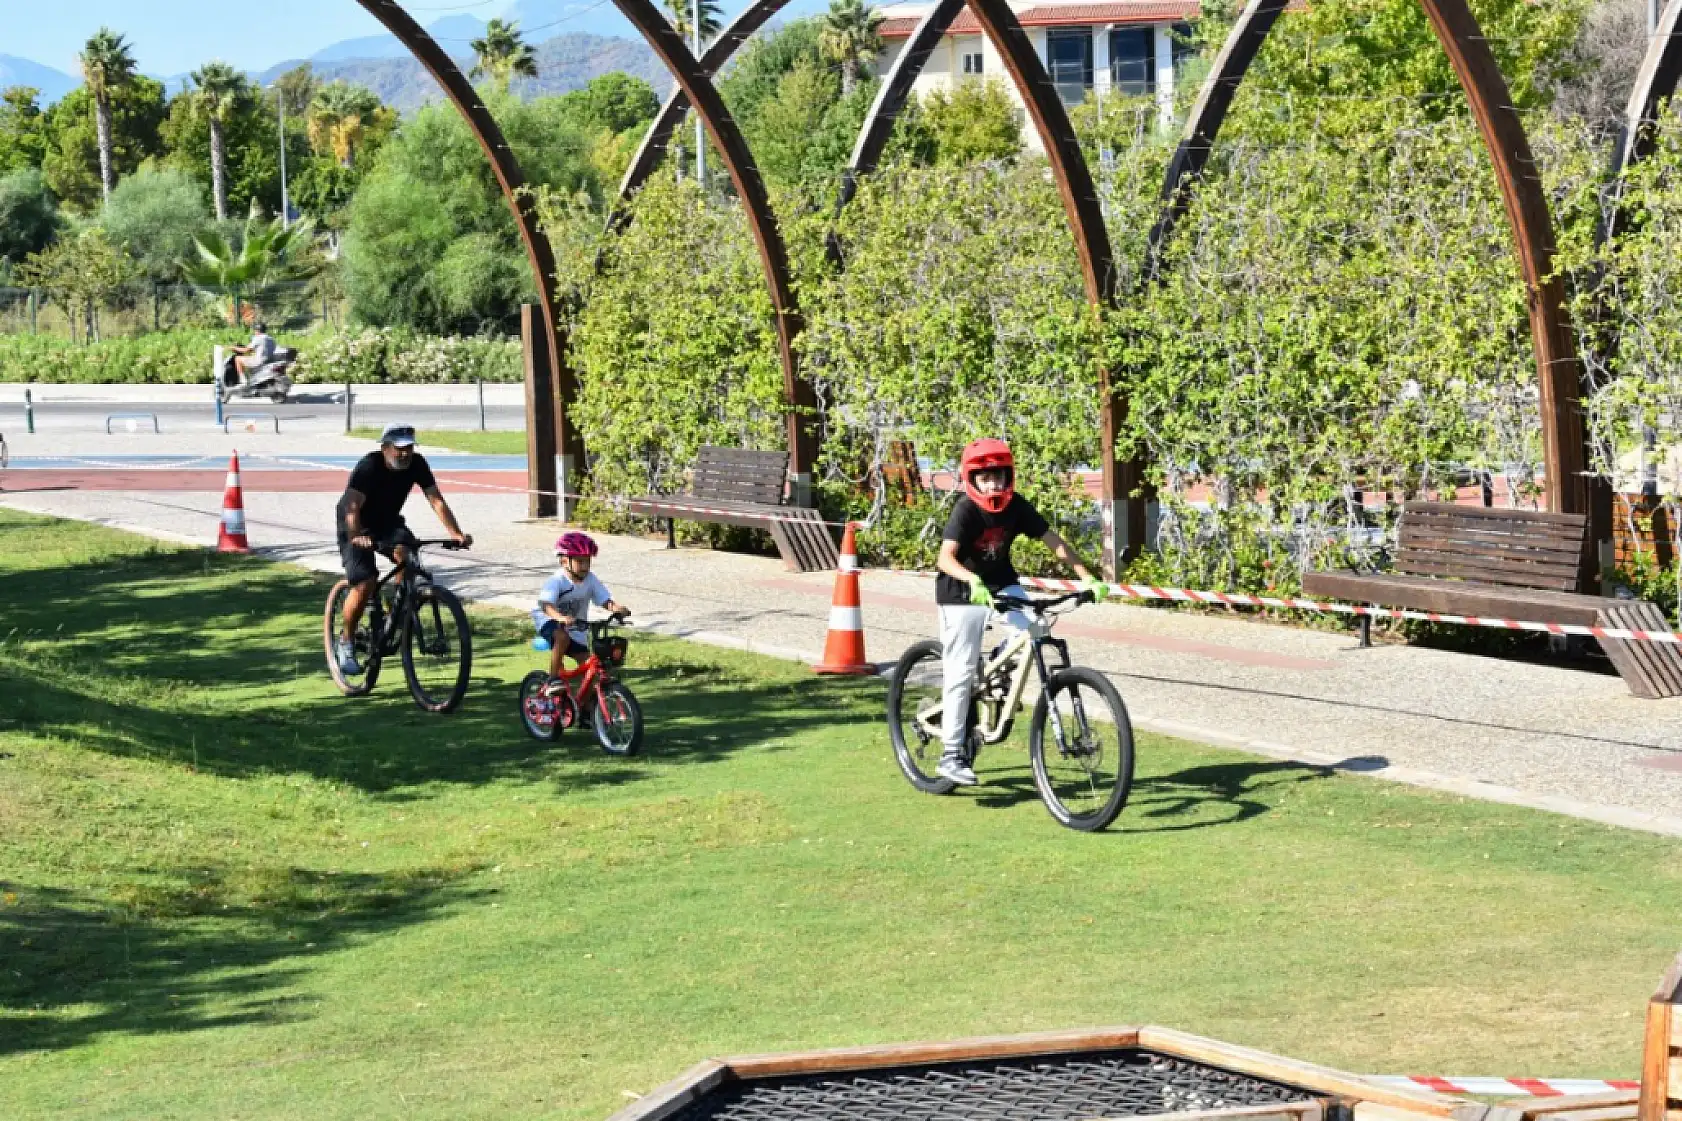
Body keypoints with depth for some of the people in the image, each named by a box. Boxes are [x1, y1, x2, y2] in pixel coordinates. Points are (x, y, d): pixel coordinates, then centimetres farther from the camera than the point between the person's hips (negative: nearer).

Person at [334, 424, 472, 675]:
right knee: (365, 583, -19)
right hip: (358, 527, -4)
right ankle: (346, 641, 0)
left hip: (388, 522, 4)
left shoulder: (416, 464, -16)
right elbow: (352, 507, -38)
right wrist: (357, 537, -57)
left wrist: (456, 533, -35)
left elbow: (436, 500, -21)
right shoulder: (369, 466, -28)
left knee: (405, 554, -28)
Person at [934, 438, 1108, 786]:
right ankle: (951, 754, 2)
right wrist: (972, 581, -55)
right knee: (961, 672, -6)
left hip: (1001, 583, 5)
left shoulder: (1016, 506, -11)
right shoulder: (966, 510, -24)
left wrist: (1088, 578, -19)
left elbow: (1054, 541, -10)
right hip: (961, 592, -5)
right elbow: (945, 558, -37)